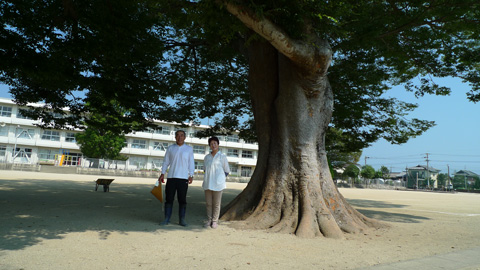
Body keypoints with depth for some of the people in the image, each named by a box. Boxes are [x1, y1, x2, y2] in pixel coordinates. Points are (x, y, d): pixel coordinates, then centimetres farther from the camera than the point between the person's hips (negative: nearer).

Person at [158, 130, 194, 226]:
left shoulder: (189, 149, 6)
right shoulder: (170, 148, 9)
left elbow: (191, 163, 5)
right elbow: (166, 162, 11)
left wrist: (191, 175, -3)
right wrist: (162, 174, 3)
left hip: (183, 178, -1)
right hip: (171, 177, 1)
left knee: (182, 200, 2)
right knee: (169, 199, 3)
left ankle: (182, 220, 9)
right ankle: (167, 219, 10)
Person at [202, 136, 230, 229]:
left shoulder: (222, 157, -1)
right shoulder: (207, 157, 10)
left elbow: (227, 171, 6)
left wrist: (221, 179, 3)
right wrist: (206, 180, 13)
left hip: (218, 184, -3)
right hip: (207, 184, 3)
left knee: (216, 204, 2)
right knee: (208, 203, 8)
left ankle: (215, 221, 13)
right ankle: (209, 220, 19)